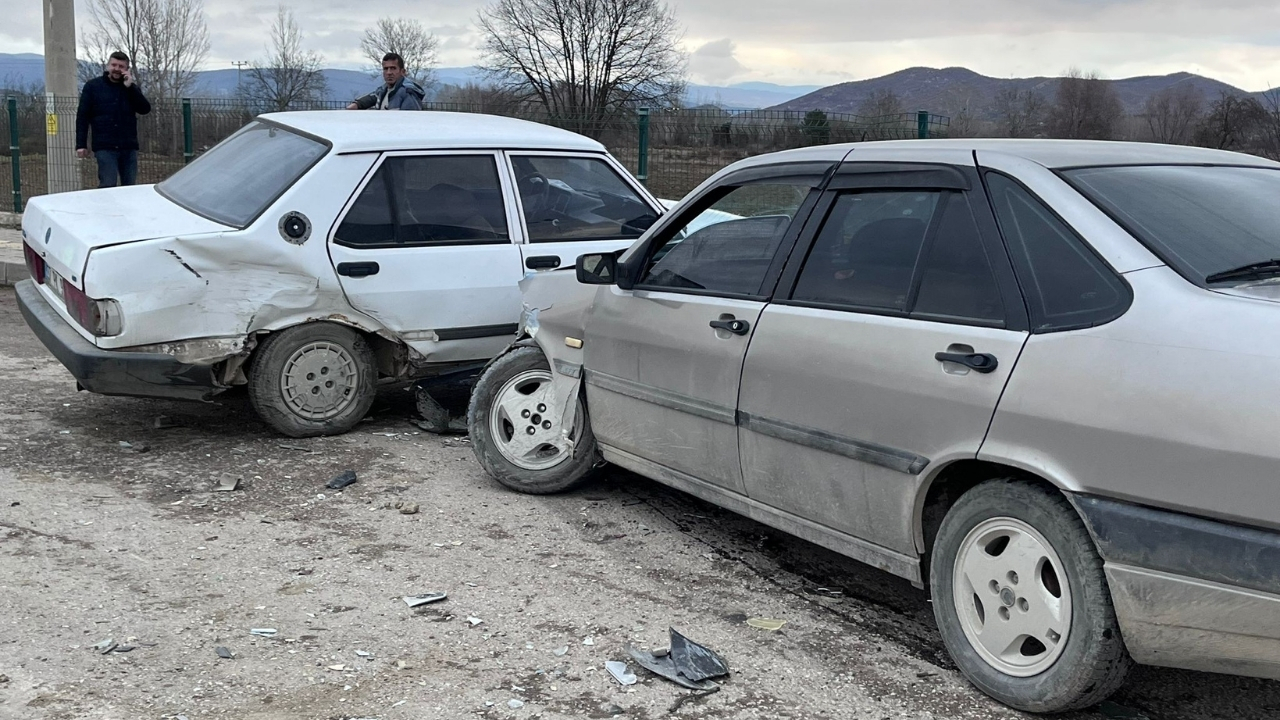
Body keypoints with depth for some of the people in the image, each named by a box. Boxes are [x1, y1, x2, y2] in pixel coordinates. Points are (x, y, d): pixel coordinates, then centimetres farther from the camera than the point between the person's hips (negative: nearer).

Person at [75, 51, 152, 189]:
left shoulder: (132, 88, 14)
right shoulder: (93, 86, 6)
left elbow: (145, 109, -1)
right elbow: (82, 117, 3)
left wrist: (130, 87, -9)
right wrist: (81, 144, -5)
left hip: (129, 147, 3)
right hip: (105, 148, -3)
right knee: (107, 187, -10)